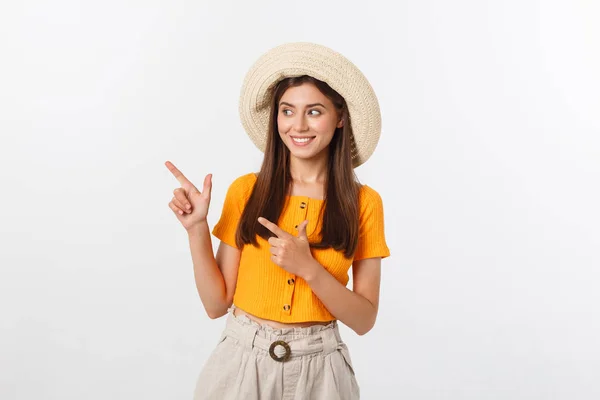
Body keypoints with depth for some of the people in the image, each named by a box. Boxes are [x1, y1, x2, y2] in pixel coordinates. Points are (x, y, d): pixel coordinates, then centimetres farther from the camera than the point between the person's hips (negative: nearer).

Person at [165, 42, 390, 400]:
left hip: (317, 368, 0)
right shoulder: (245, 191, -5)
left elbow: (364, 320, -7)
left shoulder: (363, 202, -6)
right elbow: (217, 303, -3)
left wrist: (308, 268, -20)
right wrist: (197, 229, -14)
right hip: (241, 362, 1)